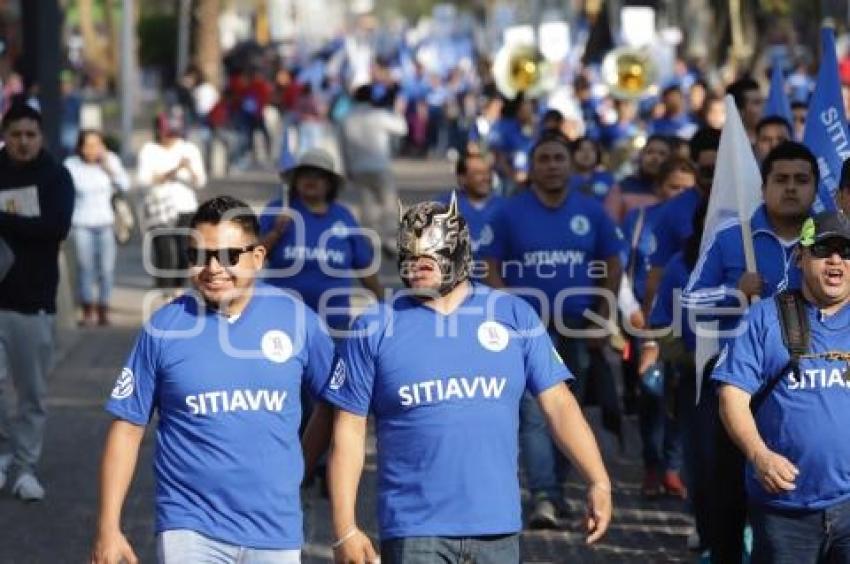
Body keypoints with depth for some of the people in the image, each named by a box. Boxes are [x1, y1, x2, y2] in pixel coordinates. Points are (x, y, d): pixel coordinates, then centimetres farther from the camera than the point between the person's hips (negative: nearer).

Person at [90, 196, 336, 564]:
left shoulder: (296, 318, 0)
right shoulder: (164, 328, -3)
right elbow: (128, 428, 0)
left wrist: (299, 466, 8)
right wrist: (108, 528, -4)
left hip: (275, 531, 2)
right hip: (190, 529, -2)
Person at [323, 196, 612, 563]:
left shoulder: (514, 316, 5)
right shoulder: (374, 329, 1)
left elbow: (557, 403, 4)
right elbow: (349, 431, 1)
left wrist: (598, 481, -7)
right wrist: (345, 528, -5)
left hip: (497, 528, 2)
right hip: (414, 532, -2)